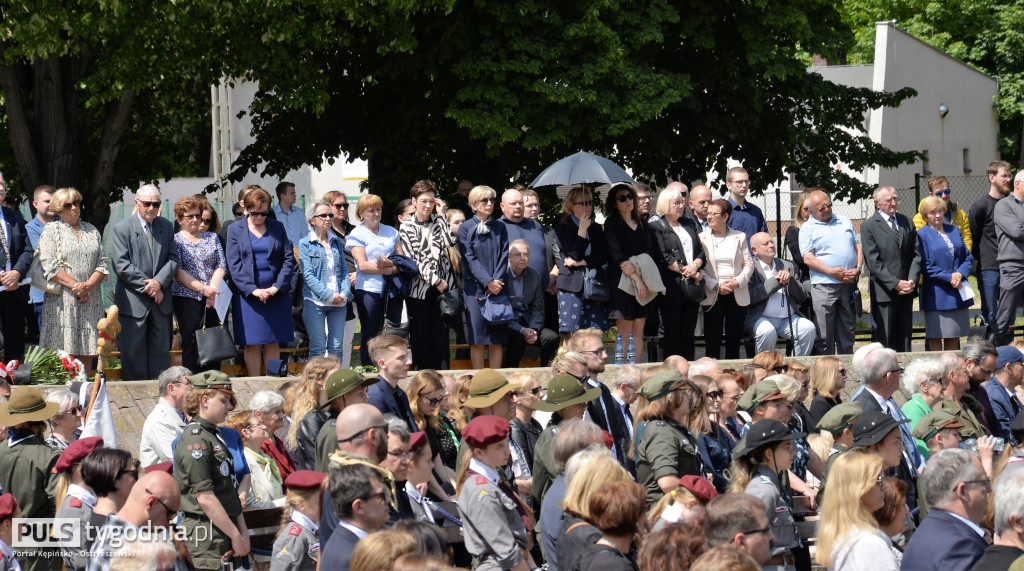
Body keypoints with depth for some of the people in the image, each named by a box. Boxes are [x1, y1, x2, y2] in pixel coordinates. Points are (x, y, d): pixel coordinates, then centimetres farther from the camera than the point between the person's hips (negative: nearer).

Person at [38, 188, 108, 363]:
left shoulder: (92, 230, 16)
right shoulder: (51, 230, 6)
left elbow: (102, 264, 9)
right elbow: (50, 266, -6)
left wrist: (88, 285, -9)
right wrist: (75, 286, -13)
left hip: (91, 301, 3)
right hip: (62, 301, -3)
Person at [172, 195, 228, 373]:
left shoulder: (212, 238, 16)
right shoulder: (176, 240, 4)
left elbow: (221, 266, 8)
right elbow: (178, 271, -6)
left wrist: (213, 288, -9)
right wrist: (203, 289, -15)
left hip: (212, 299, 3)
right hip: (186, 299, -3)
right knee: (191, 344, -8)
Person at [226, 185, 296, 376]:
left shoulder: (277, 228, 10)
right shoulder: (235, 230, 5)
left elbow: (289, 258, 5)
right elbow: (234, 264, -2)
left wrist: (277, 287, -9)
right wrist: (253, 289, -14)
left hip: (276, 294, 2)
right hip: (248, 295, -2)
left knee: (273, 343, 4)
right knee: (252, 344, -2)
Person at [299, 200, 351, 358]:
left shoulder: (337, 242, 14)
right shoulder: (305, 243, -1)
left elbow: (344, 270, 13)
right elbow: (308, 274, -8)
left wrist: (345, 293, -5)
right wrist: (328, 295, -15)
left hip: (338, 302, 4)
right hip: (315, 302, -4)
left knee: (336, 347, 4)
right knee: (318, 348, -4)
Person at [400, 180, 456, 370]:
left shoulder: (438, 223, 11)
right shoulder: (406, 228, 4)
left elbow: (449, 242, -7)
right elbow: (411, 260, -3)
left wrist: (441, 215, -4)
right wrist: (434, 280, -9)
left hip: (441, 286, 1)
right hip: (419, 288, -1)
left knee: (441, 334, 0)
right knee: (420, 335, 1)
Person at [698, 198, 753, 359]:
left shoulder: (739, 237, 8)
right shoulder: (702, 238, 4)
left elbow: (749, 264, 6)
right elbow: (698, 267, -2)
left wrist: (738, 281, -11)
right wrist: (715, 285, -13)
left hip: (737, 295, 1)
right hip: (712, 296, -1)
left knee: (734, 340, 4)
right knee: (712, 340, -3)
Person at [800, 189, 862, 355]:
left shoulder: (844, 221, 17)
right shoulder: (807, 228, 2)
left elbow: (858, 247, 16)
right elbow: (808, 258, -7)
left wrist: (857, 269, -3)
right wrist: (832, 271, -17)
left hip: (849, 284, 4)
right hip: (824, 286, -4)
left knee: (847, 331, 9)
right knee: (824, 334, -3)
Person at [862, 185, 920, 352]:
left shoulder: (905, 222, 13)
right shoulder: (868, 226, -3)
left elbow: (916, 254, 10)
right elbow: (873, 262, -9)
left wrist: (912, 280, -6)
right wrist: (895, 284, -15)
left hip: (906, 289, 5)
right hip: (884, 292, -5)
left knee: (904, 338, 8)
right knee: (884, 340, -4)